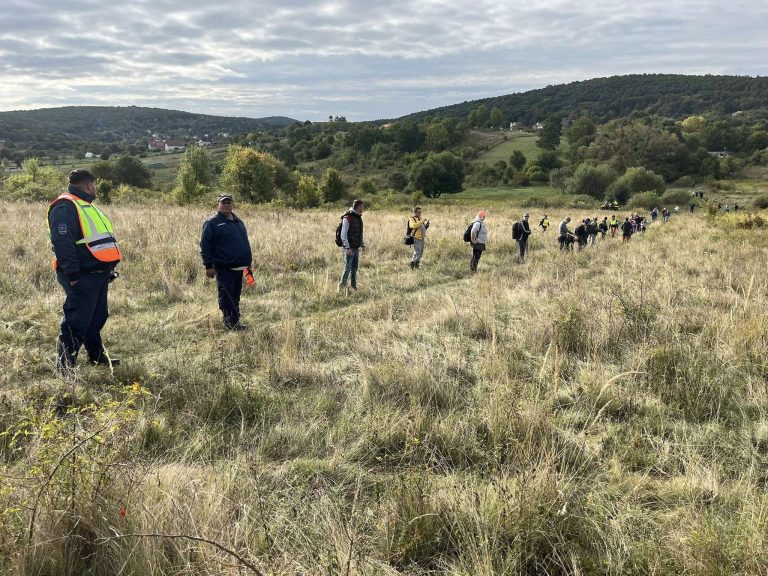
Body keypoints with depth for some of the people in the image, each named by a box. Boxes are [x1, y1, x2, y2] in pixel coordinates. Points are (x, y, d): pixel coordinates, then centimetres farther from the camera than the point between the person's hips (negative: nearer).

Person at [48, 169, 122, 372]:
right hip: (83, 277, -10)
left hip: (99, 274, 10)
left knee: (97, 317, 18)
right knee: (77, 321, -7)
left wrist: (109, 269, 21)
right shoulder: (65, 207, -13)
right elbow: (62, 243, -22)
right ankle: (65, 364, 1)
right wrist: (73, 274, -24)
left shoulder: (87, 206, 20)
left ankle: (97, 356, 31)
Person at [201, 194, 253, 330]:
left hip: (239, 267, 7)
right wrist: (208, 266, -14)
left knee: (235, 298, 13)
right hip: (224, 268, -7)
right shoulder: (212, 222, -5)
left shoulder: (238, 222, 16)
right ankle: (231, 324, 0)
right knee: (227, 298, -5)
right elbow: (205, 245, -9)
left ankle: (235, 323, 21)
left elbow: (245, 243, 23)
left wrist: (248, 263, 20)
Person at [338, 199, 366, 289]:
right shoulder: (347, 218, -13)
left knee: (354, 268, 10)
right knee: (348, 268, -6)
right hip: (349, 248, -8)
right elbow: (343, 234, -15)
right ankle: (342, 286, 3)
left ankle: (353, 285, 18)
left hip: (357, 248, 8)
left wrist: (363, 245, 17)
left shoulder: (359, 218, 13)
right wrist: (347, 247, -20)